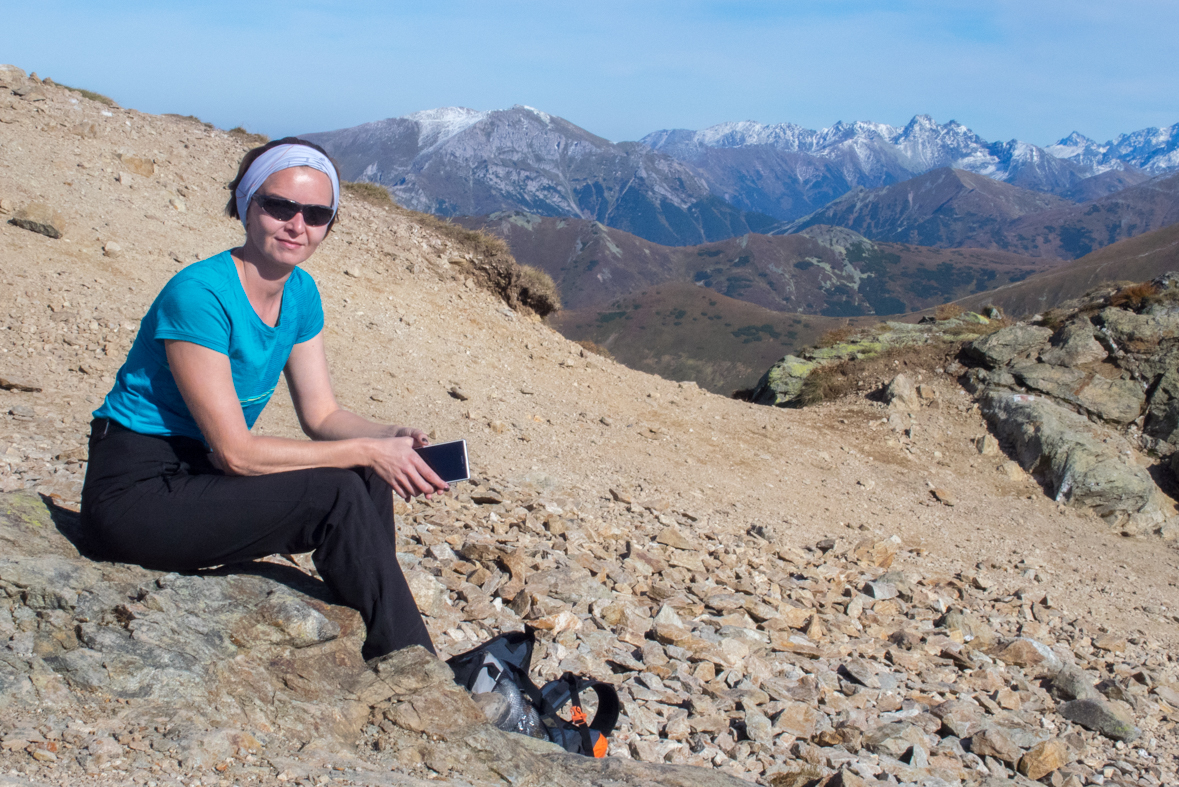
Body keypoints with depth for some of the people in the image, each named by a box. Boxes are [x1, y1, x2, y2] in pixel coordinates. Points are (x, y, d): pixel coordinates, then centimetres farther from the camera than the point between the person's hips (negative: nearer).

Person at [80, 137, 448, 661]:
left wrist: (389, 439, -13)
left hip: (201, 475, 8)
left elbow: (321, 416, 7)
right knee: (336, 493, -22)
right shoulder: (199, 294, -23)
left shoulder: (300, 293, 2)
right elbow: (234, 451, -24)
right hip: (133, 495, -8)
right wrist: (365, 451, -22)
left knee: (369, 479, -10)